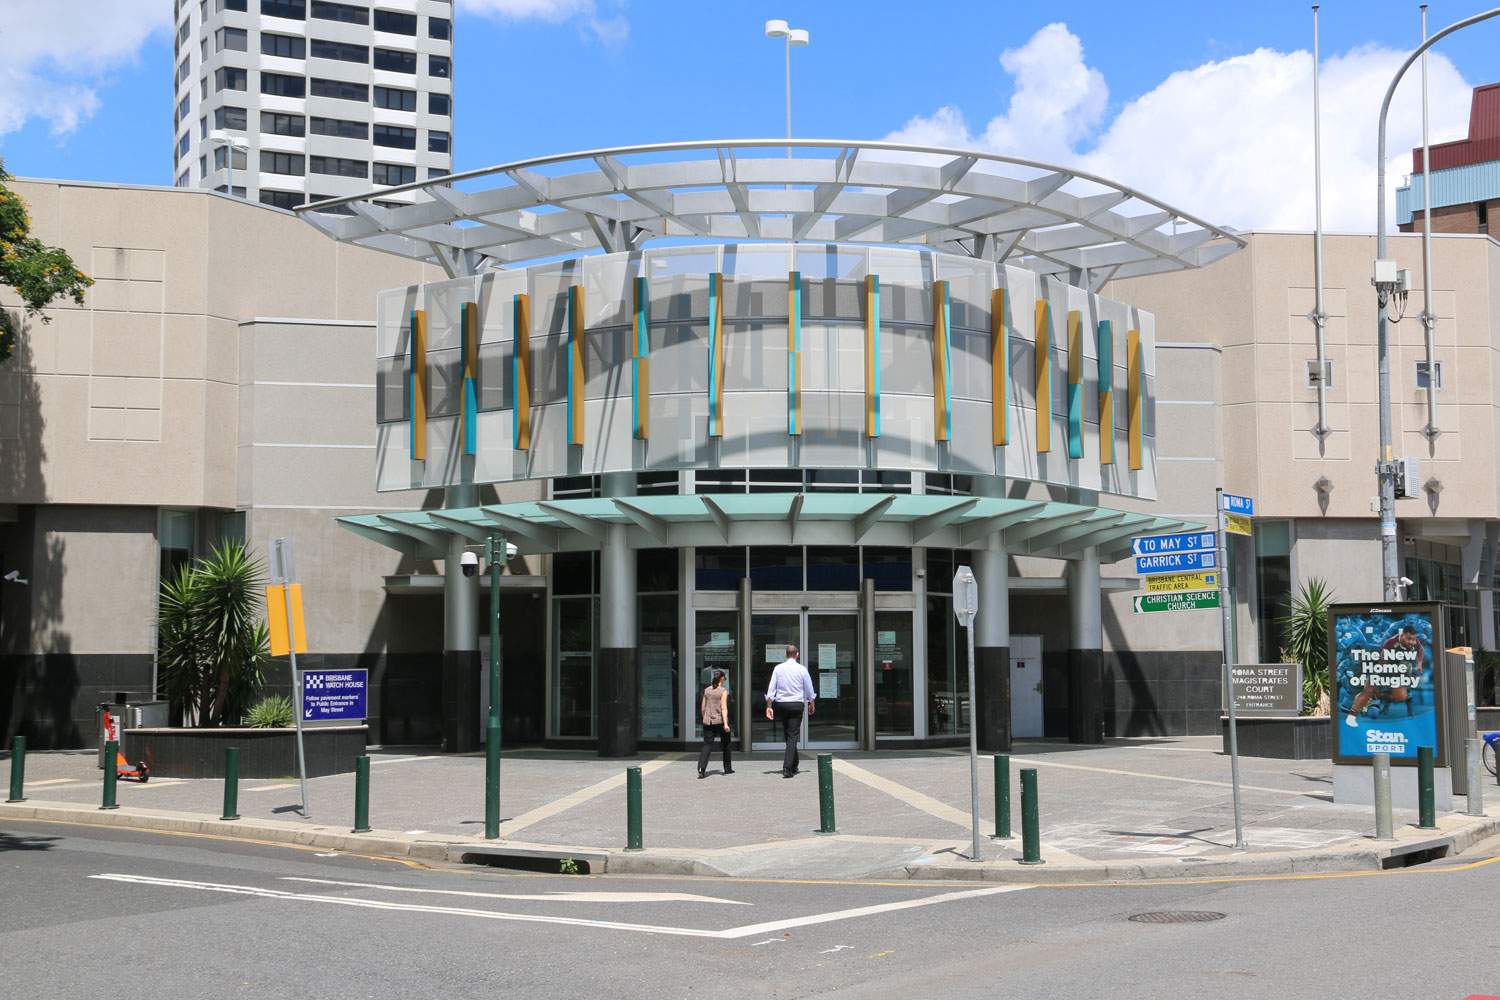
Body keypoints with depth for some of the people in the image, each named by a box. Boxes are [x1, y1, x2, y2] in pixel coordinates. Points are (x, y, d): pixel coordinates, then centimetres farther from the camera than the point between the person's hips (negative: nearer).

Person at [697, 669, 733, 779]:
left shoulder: (707, 690, 7)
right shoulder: (723, 691, -6)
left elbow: (702, 708, 11)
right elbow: (723, 707, -16)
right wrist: (725, 723, -20)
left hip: (708, 722, 3)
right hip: (720, 721, -3)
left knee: (707, 745, -1)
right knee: (726, 744, 16)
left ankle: (701, 768, -21)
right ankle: (727, 768, 25)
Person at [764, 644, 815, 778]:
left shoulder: (778, 668, 1)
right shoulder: (802, 669, -3)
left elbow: (771, 688, -3)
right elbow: (809, 690, 6)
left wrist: (769, 706, 0)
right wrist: (811, 704, 21)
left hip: (781, 704, 2)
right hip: (796, 704, -2)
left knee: (787, 735, 15)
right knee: (793, 736, -3)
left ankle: (794, 766, 25)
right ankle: (787, 768, -15)